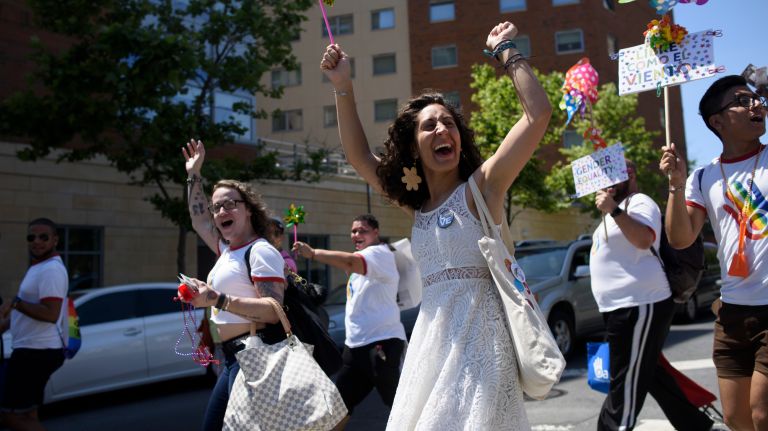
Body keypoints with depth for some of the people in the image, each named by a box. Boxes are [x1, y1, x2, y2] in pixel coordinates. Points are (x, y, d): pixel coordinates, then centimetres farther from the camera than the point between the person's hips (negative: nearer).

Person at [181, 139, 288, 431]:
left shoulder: (260, 251, -11)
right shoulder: (227, 249, 16)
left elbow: (273, 311, -21)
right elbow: (199, 220, 33)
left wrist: (218, 300, -26)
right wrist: (193, 175, 32)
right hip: (234, 356, 10)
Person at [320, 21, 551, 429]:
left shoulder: (480, 187, -3)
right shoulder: (415, 203, 13)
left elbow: (538, 114, -11)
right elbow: (358, 155, 20)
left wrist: (505, 50, -3)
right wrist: (343, 87, 14)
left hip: (479, 331, -6)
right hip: (432, 337, 6)